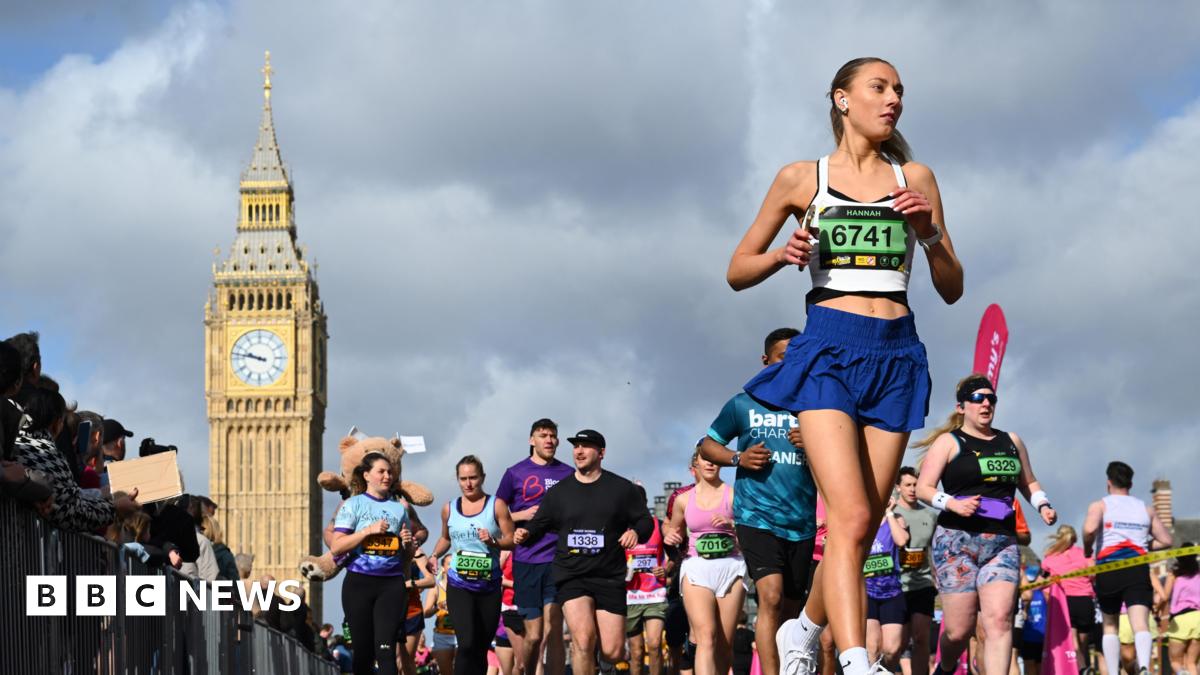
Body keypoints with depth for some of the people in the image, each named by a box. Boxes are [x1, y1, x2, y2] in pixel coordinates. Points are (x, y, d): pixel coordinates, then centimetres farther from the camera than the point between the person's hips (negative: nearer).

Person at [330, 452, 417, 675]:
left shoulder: (400, 507, 15)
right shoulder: (353, 505, 5)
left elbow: (407, 558, 23)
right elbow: (336, 547, -6)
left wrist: (407, 544, 0)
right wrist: (368, 530, -12)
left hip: (392, 584, 1)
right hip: (359, 582, -1)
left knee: (386, 649, -11)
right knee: (364, 650, 3)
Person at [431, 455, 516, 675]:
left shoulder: (496, 505, 1)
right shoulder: (449, 509, 8)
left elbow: (511, 539, -2)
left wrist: (493, 541, -21)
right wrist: (434, 555, 6)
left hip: (489, 586, 0)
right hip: (459, 585, 0)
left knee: (482, 647, 7)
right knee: (467, 643, -17)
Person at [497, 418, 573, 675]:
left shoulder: (568, 475, 9)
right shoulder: (515, 473, 6)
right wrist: (522, 515, -7)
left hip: (558, 560, 0)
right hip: (526, 561, 0)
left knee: (553, 632, -9)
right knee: (534, 635, 2)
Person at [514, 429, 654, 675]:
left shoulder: (621, 488, 8)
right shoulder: (558, 491, 12)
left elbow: (645, 521, 11)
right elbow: (539, 524, 14)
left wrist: (636, 532, -11)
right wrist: (526, 533, -9)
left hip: (610, 578, 0)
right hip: (571, 577, 0)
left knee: (613, 652, -3)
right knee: (583, 638, -23)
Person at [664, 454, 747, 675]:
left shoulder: (733, 495, 4)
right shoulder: (684, 500, 12)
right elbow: (675, 529, 29)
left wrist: (732, 524, -17)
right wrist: (671, 537, 6)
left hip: (730, 567, 0)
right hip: (697, 568, 0)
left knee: (725, 643, -1)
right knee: (706, 637, -18)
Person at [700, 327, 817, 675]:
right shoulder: (744, 405, 7)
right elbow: (707, 445, 14)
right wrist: (738, 457, -5)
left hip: (801, 522, 3)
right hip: (757, 516, -3)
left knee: (790, 609, 9)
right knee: (772, 597, -21)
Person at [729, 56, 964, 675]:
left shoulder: (914, 180, 13)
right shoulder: (802, 179, 8)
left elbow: (952, 289, 14)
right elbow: (737, 272, 13)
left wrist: (928, 233, -4)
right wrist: (783, 255, -7)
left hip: (896, 356, 3)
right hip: (829, 350, -3)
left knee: (859, 528, 3)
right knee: (852, 518, -20)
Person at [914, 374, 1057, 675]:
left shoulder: (1011, 442, 20)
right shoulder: (949, 442, 6)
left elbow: (1029, 483, 30)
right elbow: (923, 488, 0)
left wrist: (1043, 505, 9)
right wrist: (953, 504, -18)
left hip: (1003, 543, 3)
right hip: (958, 540, -3)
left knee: (1000, 619, -17)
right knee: (959, 629, -4)